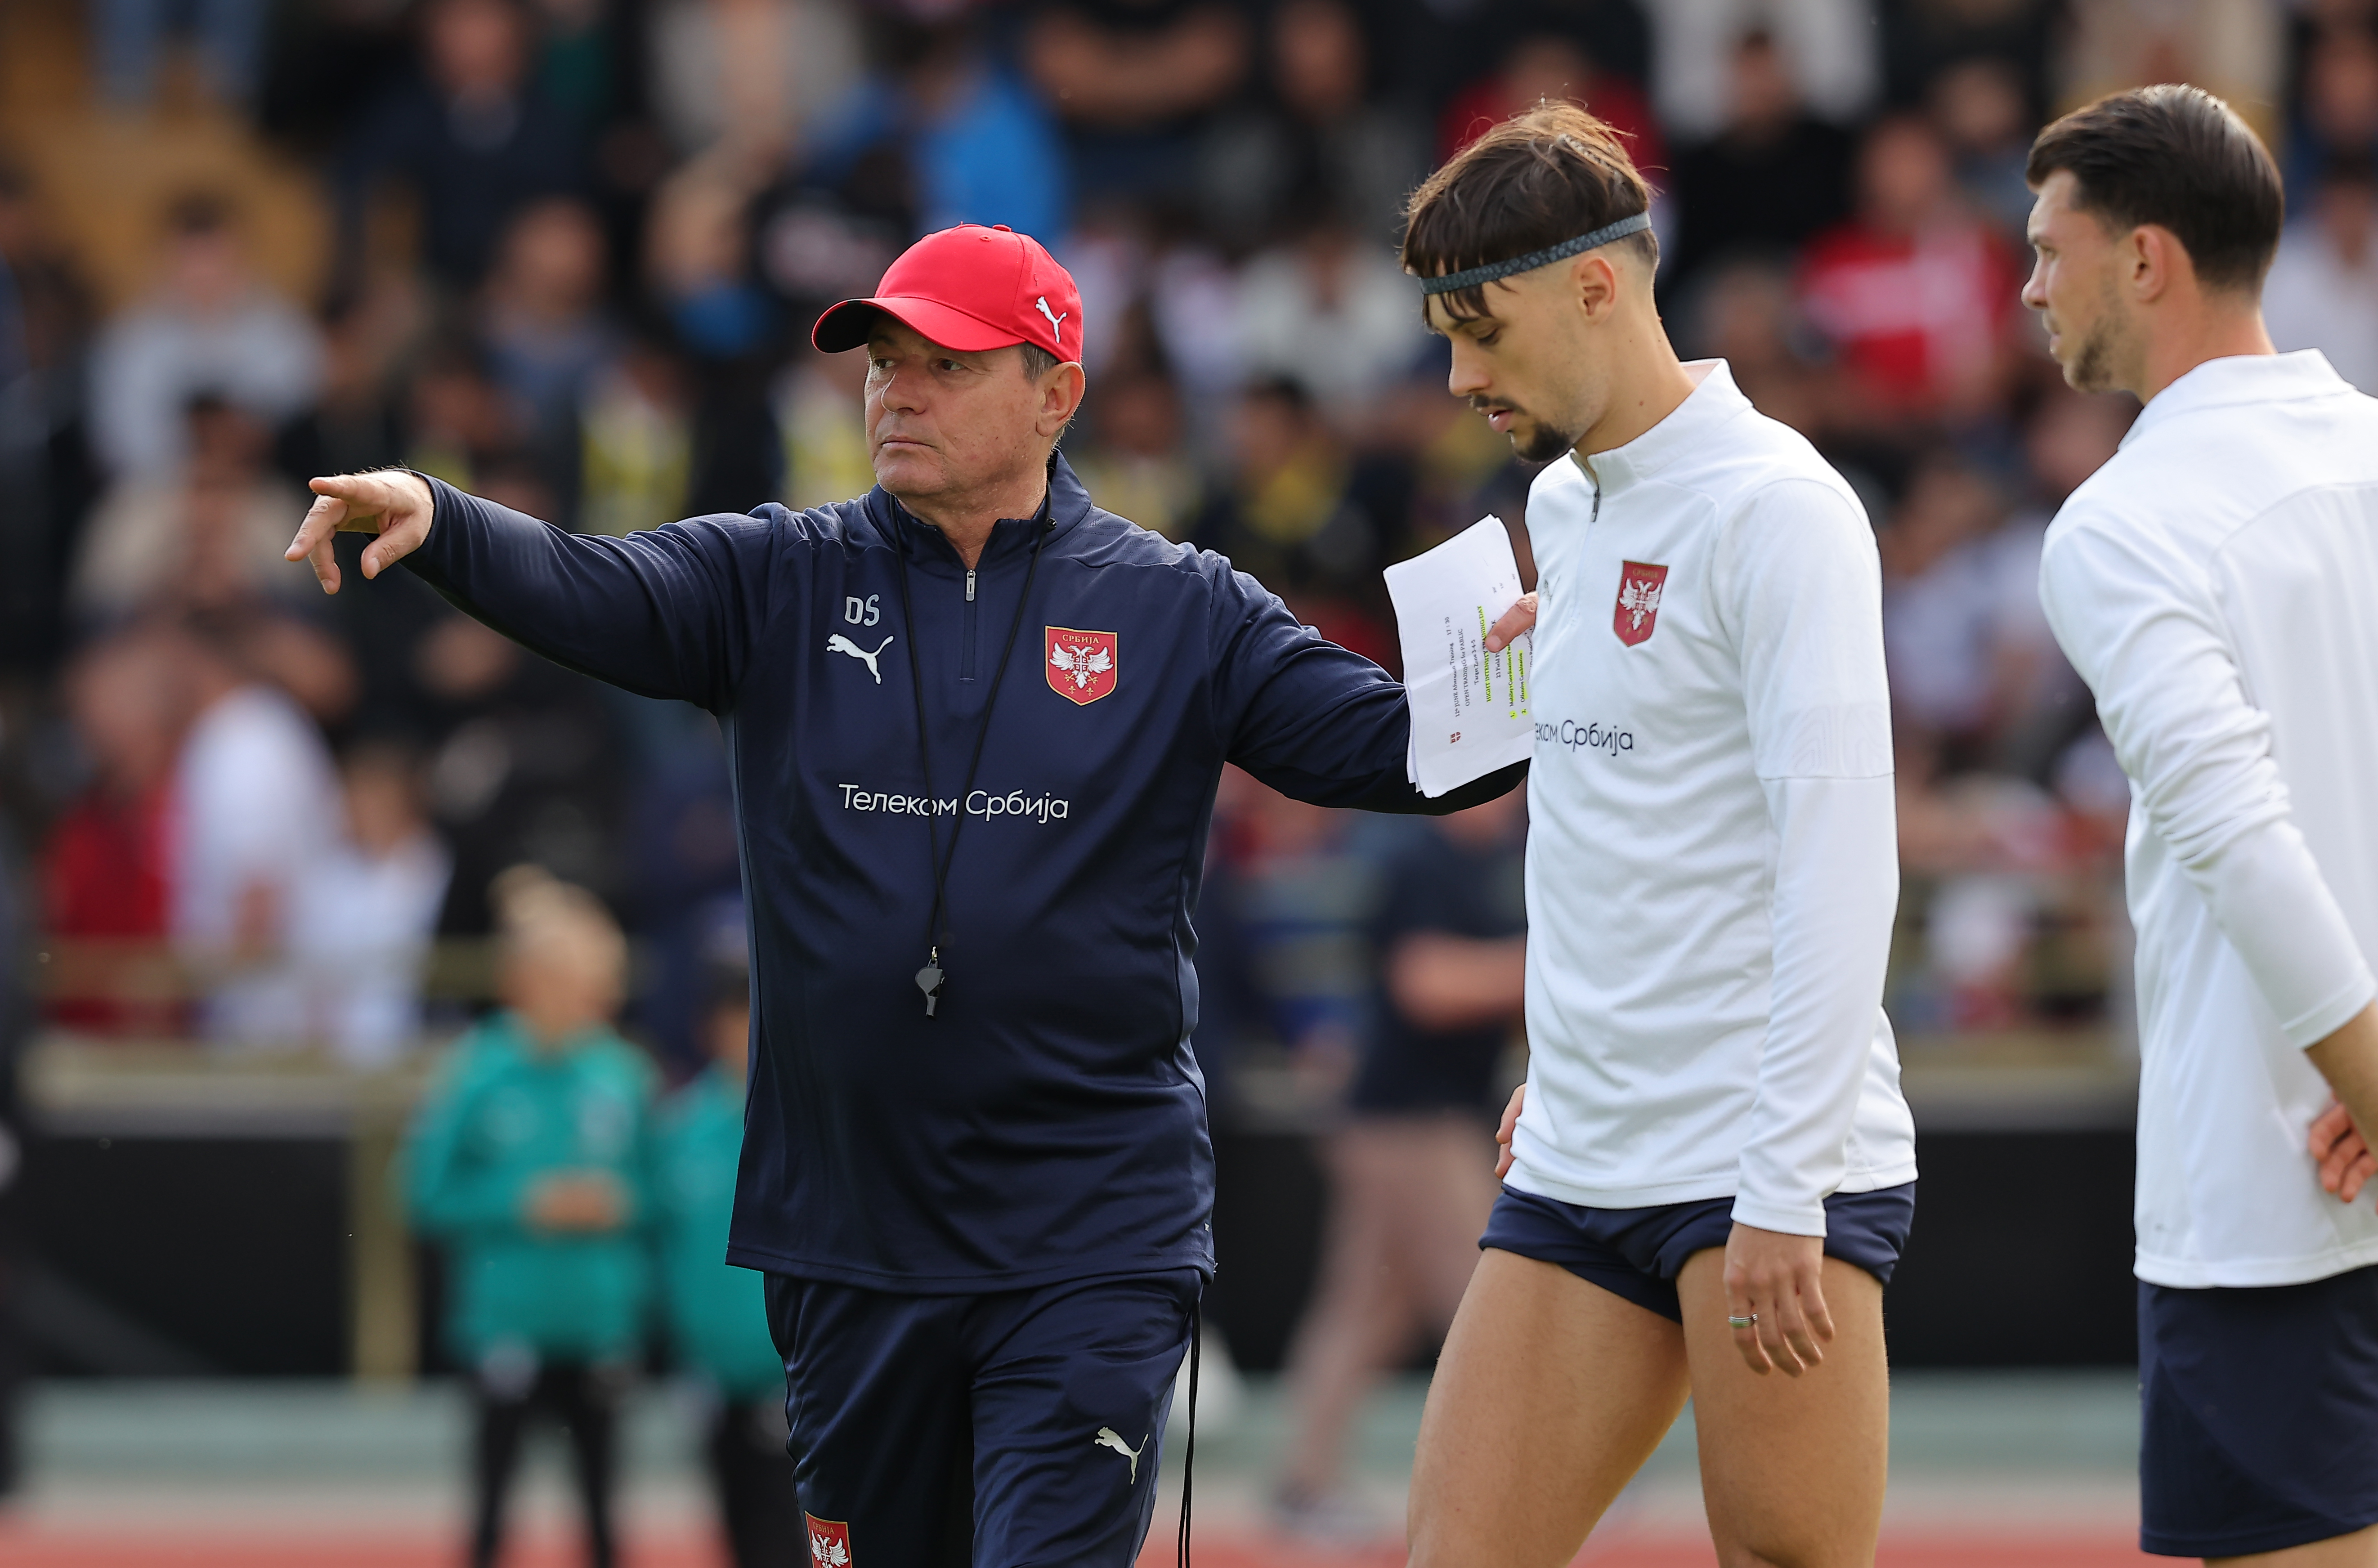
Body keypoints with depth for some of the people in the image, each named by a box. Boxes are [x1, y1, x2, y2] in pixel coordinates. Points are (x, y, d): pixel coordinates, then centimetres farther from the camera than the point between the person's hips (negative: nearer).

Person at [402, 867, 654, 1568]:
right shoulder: (478, 1071, -8)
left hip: (599, 1321, 2)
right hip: (506, 1320, -2)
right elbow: (429, 1194, -7)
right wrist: (528, 1204, -15)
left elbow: (655, 1189, 10)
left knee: (601, 1497, 9)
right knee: (492, 1491, 6)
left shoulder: (623, 1075, 0)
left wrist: (619, 1203, -11)